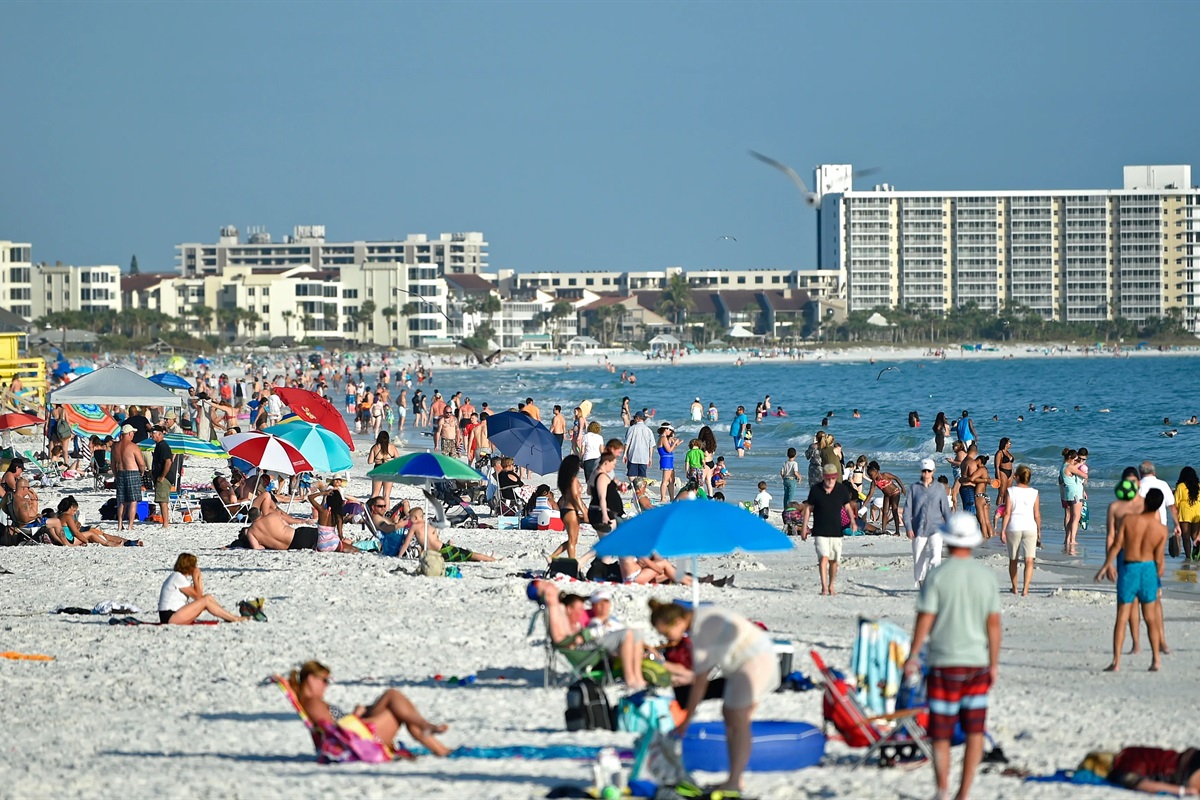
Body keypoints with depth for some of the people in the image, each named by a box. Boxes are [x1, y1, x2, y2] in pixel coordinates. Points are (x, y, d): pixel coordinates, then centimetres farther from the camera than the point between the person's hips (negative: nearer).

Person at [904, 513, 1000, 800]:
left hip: (945, 663, -2)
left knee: (941, 733, 3)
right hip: (978, 662, 3)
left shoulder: (938, 575, -9)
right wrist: (994, 664, 9)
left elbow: (924, 620, -9)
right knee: (975, 732, 8)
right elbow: (994, 623, 2)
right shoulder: (986, 575, 1)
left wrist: (912, 656, 2)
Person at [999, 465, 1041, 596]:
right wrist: (1039, 531, 13)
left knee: (1013, 559, 17)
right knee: (1029, 560, -3)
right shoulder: (1034, 493, 0)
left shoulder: (1011, 491, -4)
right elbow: (1037, 515, 1)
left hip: (1014, 527, 0)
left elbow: (1007, 513, -7)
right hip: (1030, 527, 0)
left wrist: (1003, 530, -3)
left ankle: (1014, 588, 28)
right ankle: (1025, 589, -17)